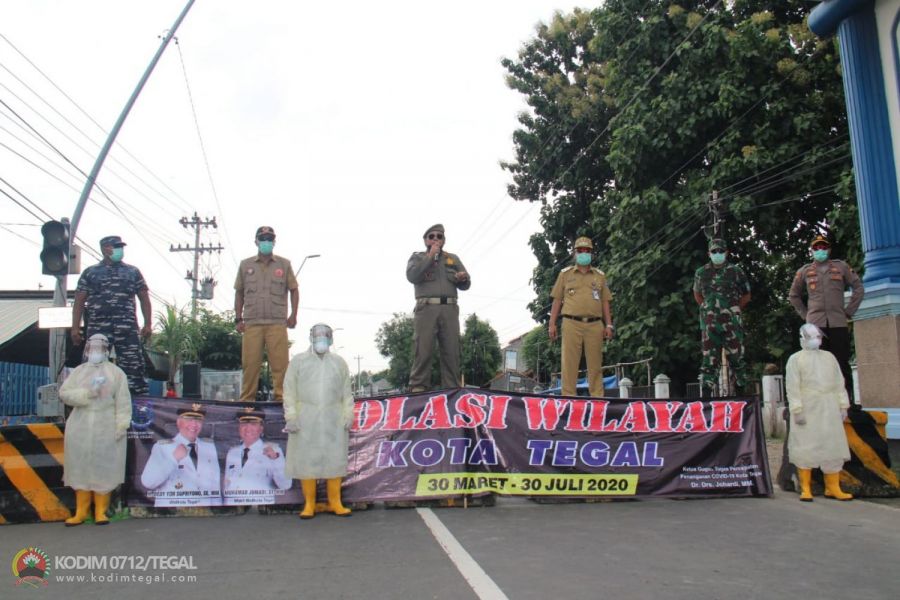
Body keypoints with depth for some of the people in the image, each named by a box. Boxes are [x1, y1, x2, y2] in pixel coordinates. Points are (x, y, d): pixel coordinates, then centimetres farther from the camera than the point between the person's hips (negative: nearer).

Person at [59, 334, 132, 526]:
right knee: (81, 468, 4)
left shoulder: (116, 372, 3)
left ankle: (101, 511, 6)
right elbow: (64, 393, -1)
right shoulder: (78, 371, 11)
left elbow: (123, 402, -3)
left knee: (104, 469, -1)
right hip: (80, 428, 2)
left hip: (106, 428, -2)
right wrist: (87, 393, -15)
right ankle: (81, 511, 11)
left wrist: (122, 426, -12)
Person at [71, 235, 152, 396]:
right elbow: (79, 302, 10)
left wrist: (148, 324, 5)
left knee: (133, 364, -7)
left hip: (127, 328, 0)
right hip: (98, 327, 1)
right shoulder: (90, 273, 13)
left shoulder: (133, 272, 14)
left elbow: (144, 299, 14)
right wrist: (75, 327, 2)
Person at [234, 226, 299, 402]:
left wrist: (293, 315, 4)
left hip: (277, 323, -1)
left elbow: (294, 290, 14)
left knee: (280, 362, -5)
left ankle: (281, 397, 1)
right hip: (252, 323, 1)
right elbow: (239, 292, 17)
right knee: (250, 363, 0)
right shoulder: (245, 265, 14)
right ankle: (247, 399, 8)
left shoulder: (284, 264, 11)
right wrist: (238, 318, 10)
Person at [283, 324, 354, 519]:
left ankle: (335, 502, 7)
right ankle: (309, 504, 6)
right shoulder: (298, 361, 8)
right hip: (306, 419, -1)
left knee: (335, 459, 1)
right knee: (307, 460, -1)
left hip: (334, 420, 1)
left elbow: (346, 392, 11)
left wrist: (348, 415, 1)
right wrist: (291, 417, -6)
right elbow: (289, 391, 2)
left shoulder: (339, 362, 14)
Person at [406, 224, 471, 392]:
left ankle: (452, 389, -2)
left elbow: (466, 284, 18)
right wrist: (430, 256, -3)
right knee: (423, 349, -11)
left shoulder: (453, 259, 24)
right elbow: (412, 276, -5)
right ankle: (418, 388, -11)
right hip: (426, 308, -3)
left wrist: (462, 278, -6)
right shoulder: (417, 257, 16)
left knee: (451, 351, -3)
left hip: (450, 309, 3)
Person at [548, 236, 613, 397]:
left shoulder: (599, 275, 18)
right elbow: (557, 300, 10)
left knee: (595, 364, 1)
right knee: (569, 363, -5)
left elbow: (606, 302, 16)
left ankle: (597, 397, 5)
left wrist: (609, 325, 6)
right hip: (571, 324, -1)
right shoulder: (565, 274, 13)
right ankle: (568, 396, -2)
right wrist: (552, 324, 2)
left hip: (595, 325, 2)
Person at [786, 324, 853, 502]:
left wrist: (843, 405, 6)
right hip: (808, 410, -4)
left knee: (833, 447, 5)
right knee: (805, 448, -3)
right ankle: (805, 489, 4)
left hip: (829, 410, 4)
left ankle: (832, 488, 14)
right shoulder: (796, 359, 2)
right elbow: (792, 386, -6)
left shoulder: (829, 357, 16)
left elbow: (839, 382, 15)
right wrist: (797, 410, -13)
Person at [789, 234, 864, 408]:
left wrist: (849, 311, 5)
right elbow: (793, 295, 20)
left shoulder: (841, 267, 10)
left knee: (842, 362, 0)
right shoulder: (804, 271, 12)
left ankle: (847, 399, 6)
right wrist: (805, 314, 10)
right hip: (815, 323, 0)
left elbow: (858, 288, 11)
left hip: (838, 322, 0)